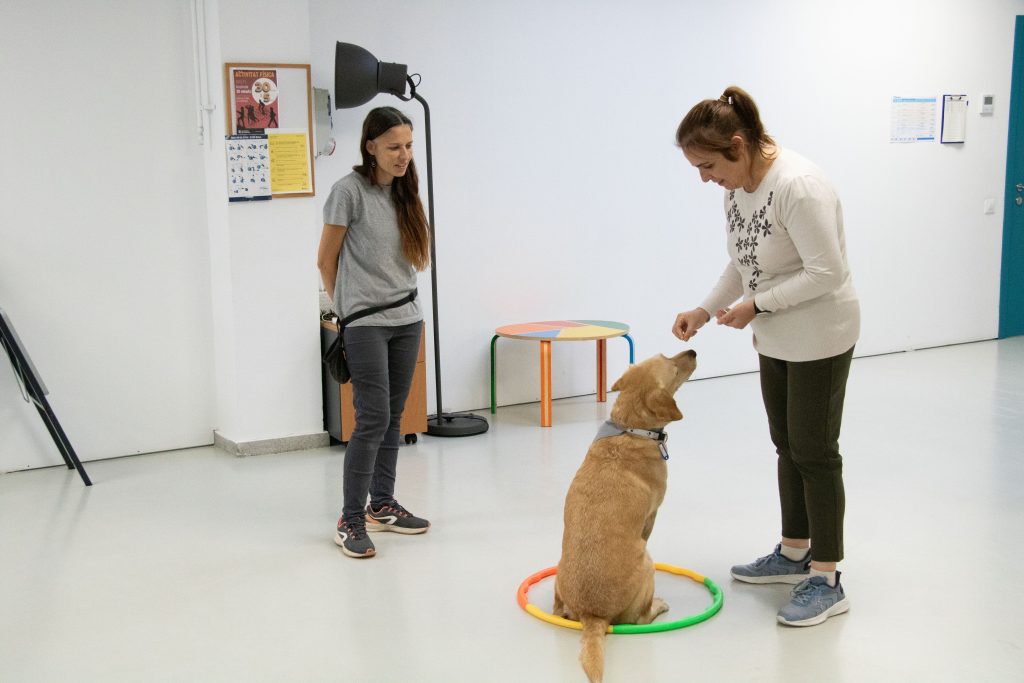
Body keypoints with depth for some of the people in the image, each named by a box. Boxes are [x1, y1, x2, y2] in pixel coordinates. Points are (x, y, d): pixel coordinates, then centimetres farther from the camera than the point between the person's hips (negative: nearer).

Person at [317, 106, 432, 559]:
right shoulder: (350, 191, -11)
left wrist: (403, 298, 13)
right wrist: (347, 305, 6)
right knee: (373, 419, -10)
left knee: (393, 418, 10)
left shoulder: (403, 192, 9)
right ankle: (350, 521, -1)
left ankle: (382, 506, 22)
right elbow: (326, 260, -4)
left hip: (406, 319, 6)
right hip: (366, 323, -6)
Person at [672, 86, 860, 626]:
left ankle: (826, 582, 5)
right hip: (775, 335, 9)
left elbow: (826, 272, -27)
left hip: (818, 334, -9)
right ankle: (793, 555, 28)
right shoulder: (738, 185, 3)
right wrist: (705, 310, 2)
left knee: (813, 451, -4)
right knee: (787, 445, 15)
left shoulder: (798, 185, -27)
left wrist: (757, 305, -22)